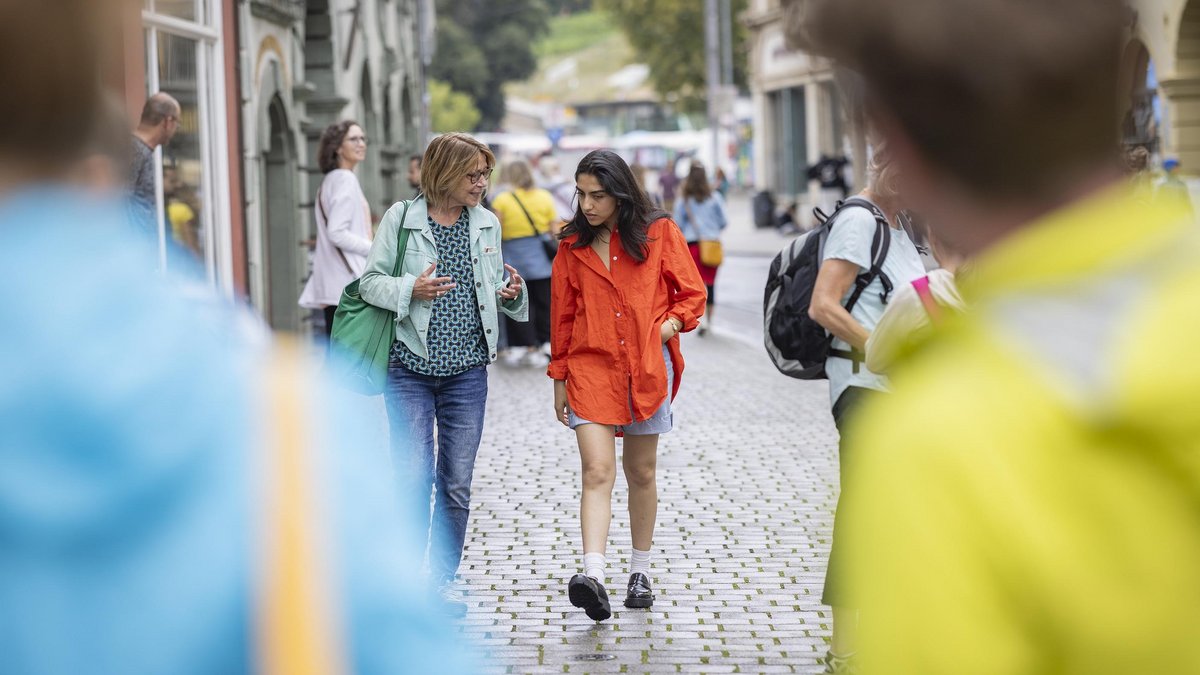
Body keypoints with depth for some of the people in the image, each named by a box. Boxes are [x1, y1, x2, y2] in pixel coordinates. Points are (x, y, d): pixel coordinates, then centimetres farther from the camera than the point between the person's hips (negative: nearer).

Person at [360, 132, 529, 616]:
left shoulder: (487, 223, 9)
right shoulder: (401, 218, -3)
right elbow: (370, 282, -3)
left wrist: (511, 292, -3)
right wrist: (411, 290, -20)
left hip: (466, 370, 3)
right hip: (410, 367, -3)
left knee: (457, 484, 5)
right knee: (414, 480, -4)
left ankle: (442, 579, 18)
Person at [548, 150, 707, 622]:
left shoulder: (660, 233, 1)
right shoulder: (573, 246, 6)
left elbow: (692, 295, 5)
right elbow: (562, 317, 11)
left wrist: (664, 329, -11)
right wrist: (559, 378, 12)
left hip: (647, 368, 0)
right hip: (590, 367, 0)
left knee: (641, 472, 11)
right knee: (597, 471, -14)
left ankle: (640, 573, 26)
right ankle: (593, 577, -25)